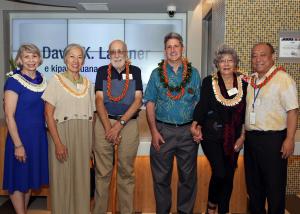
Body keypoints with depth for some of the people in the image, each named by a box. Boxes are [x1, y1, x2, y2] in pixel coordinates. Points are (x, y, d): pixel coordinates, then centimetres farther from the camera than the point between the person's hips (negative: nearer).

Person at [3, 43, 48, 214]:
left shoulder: (42, 80, 6)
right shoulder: (14, 81, -12)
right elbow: (9, 116, -15)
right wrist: (18, 145, -18)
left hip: (39, 135, 6)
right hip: (21, 135, -6)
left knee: (31, 176, 17)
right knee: (19, 178, 7)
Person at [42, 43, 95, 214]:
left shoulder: (88, 83, 10)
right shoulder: (56, 80, -1)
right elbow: (49, 114, -7)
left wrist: (92, 142, 6)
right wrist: (58, 143, -15)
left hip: (84, 136, 3)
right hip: (63, 135, -3)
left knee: (82, 178, 9)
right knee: (63, 178, 4)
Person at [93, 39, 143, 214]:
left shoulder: (135, 71, 7)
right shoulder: (103, 71, 8)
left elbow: (138, 100, -1)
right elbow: (99, 100, 1)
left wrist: (120, 124, -10)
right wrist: (108, 127, -9)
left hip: (128, 124, 0)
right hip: (104, 123, 1)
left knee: (127, 172, 6)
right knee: (102, 172, 3)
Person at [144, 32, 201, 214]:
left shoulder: (193, 73, 5)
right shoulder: (157, 73, 5)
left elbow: (199, 103, 6)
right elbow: (150, 103, 2)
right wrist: (154, 131, -6)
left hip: (188, 131, 1)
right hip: (163, 131, 0)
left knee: (188, 176, 10)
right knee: (161, 177, 8)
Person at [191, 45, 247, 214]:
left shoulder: (243, 84, 5)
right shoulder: (209, 82, -2)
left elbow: (245, 112, 7)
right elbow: (202, 106, -4)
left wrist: (242, 136, 3)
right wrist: (196, 125, -18)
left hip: (233, 137, 3)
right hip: (212, 135, -3)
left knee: (229, 176, 8)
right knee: (220, 173, -13)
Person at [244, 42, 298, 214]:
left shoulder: (283, 79, -9)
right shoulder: (251, 80, 12)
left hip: (273, 139, -7)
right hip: (251, 138, 7)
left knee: (274, 185, 4)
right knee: (253, 182, 17)